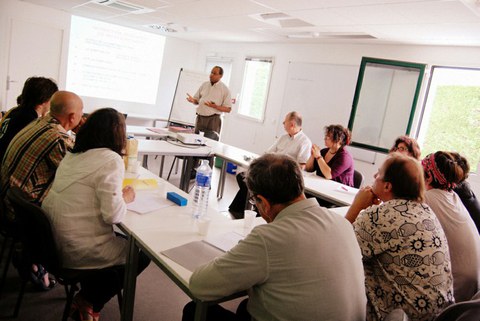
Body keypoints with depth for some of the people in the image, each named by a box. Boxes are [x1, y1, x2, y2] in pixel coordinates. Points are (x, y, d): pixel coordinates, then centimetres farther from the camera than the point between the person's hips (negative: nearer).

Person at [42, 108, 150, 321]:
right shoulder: (111, 160, -19)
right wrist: (125, 198, -5)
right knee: (141, 254, 11)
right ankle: (88, 302, 16)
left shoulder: (73, 154, 6)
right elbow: (113, 215, -24)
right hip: (75, 251, -8)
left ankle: (87, 298, 28)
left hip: (52, 241, 8)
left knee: (125, 241, 25)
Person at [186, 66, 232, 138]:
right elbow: (197, 100, 18)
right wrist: (193, 100, -7)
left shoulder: (224, 89, -3)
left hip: (213, 120, -5)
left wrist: (215, 106, -21)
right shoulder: (204, 85, 12)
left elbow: (228, 109, -6)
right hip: (200, 118, 5)